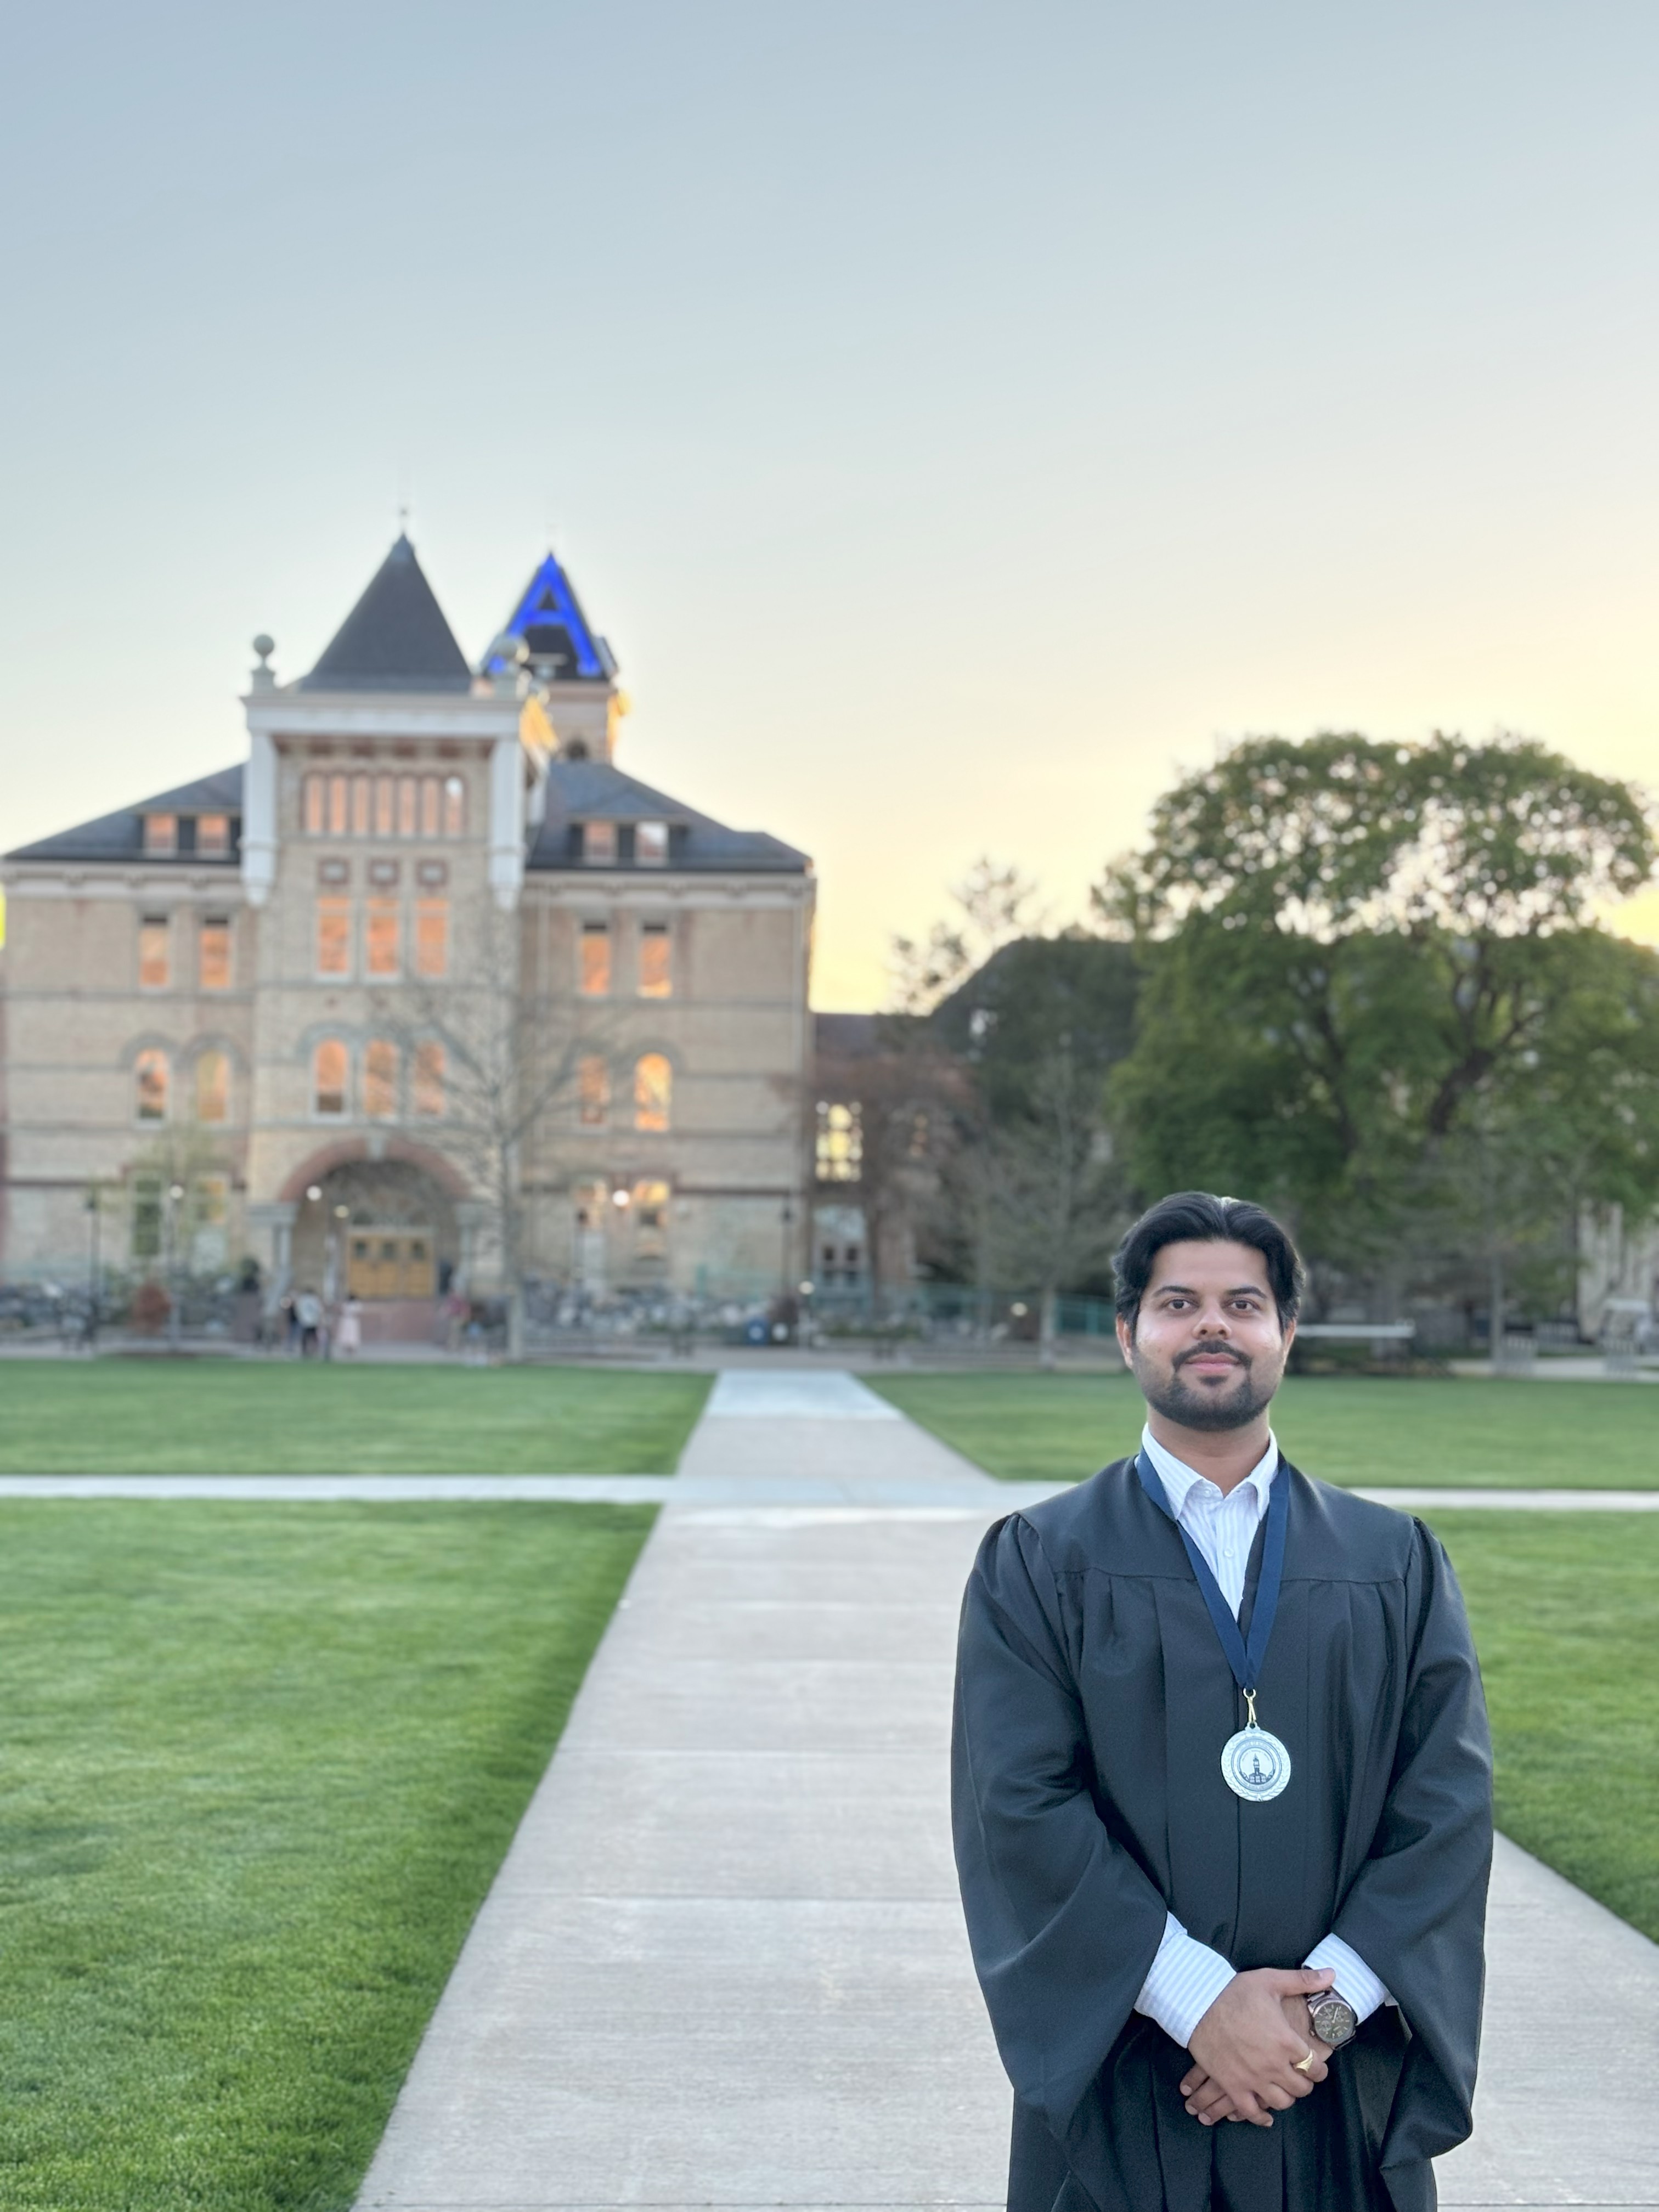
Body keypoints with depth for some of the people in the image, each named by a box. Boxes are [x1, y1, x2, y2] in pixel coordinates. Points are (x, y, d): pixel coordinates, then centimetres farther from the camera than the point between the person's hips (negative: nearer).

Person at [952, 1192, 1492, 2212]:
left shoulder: (1399, 1564, 5)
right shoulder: (1037, 1562, 1)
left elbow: (1450, 1801, -3)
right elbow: (1017, 1805, -9)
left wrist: (1328, 2005, -14)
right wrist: (1199, 2000, -16)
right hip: (1119, 2090, -1)